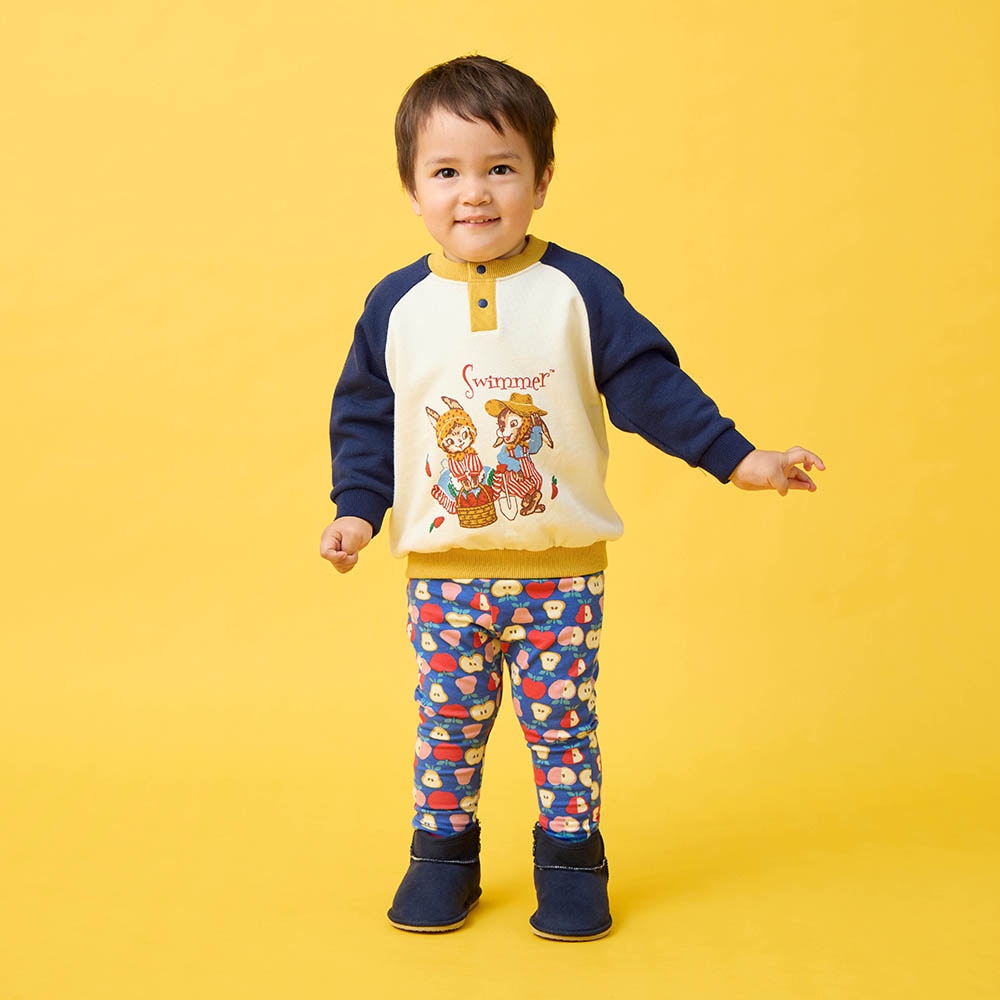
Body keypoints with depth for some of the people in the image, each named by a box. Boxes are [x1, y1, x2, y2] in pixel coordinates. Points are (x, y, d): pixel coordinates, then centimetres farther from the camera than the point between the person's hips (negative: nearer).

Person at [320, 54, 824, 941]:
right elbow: (364, 418, 9)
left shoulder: (578, 292, -5)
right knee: (447, 723, 10)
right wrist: (357, 510, -1)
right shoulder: (398, 307, 0)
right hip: (443, 573, 2)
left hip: (561, 569, -1)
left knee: (562, 723, 6)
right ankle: (444, 853, 27)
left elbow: (650, 383, -4)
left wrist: (739, 458, -8)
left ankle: (571, 855, 22)